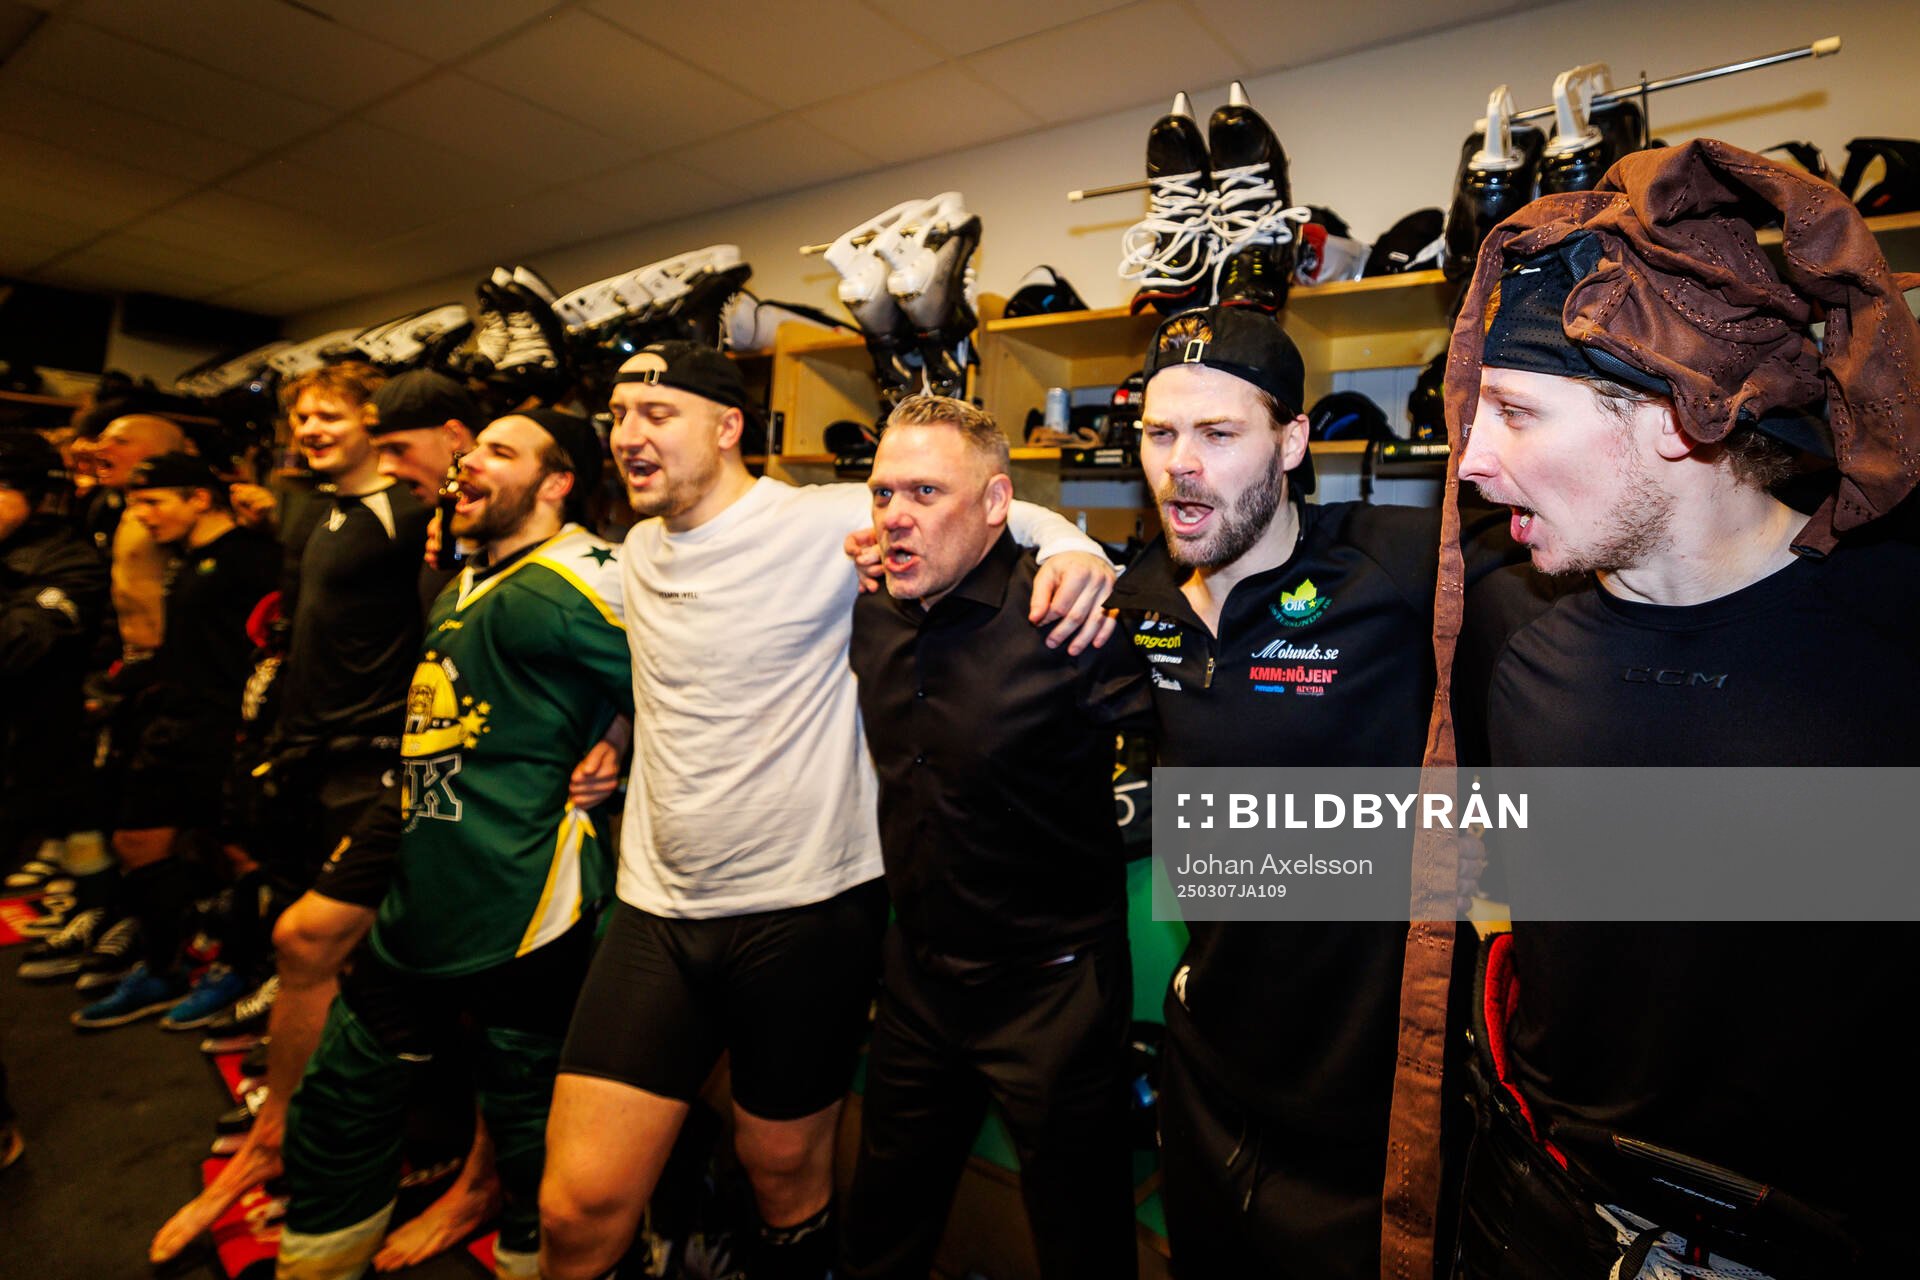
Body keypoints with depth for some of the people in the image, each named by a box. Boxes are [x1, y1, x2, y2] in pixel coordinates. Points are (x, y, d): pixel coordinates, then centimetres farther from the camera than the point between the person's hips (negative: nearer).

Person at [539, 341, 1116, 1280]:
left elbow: (991, 508, -8)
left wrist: (1074, 548, -26)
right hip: (657, 910, 5)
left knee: (784, 1168, 18)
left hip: (805, 909, -4)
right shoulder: (639, 551, 10)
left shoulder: (823, 524, -12)